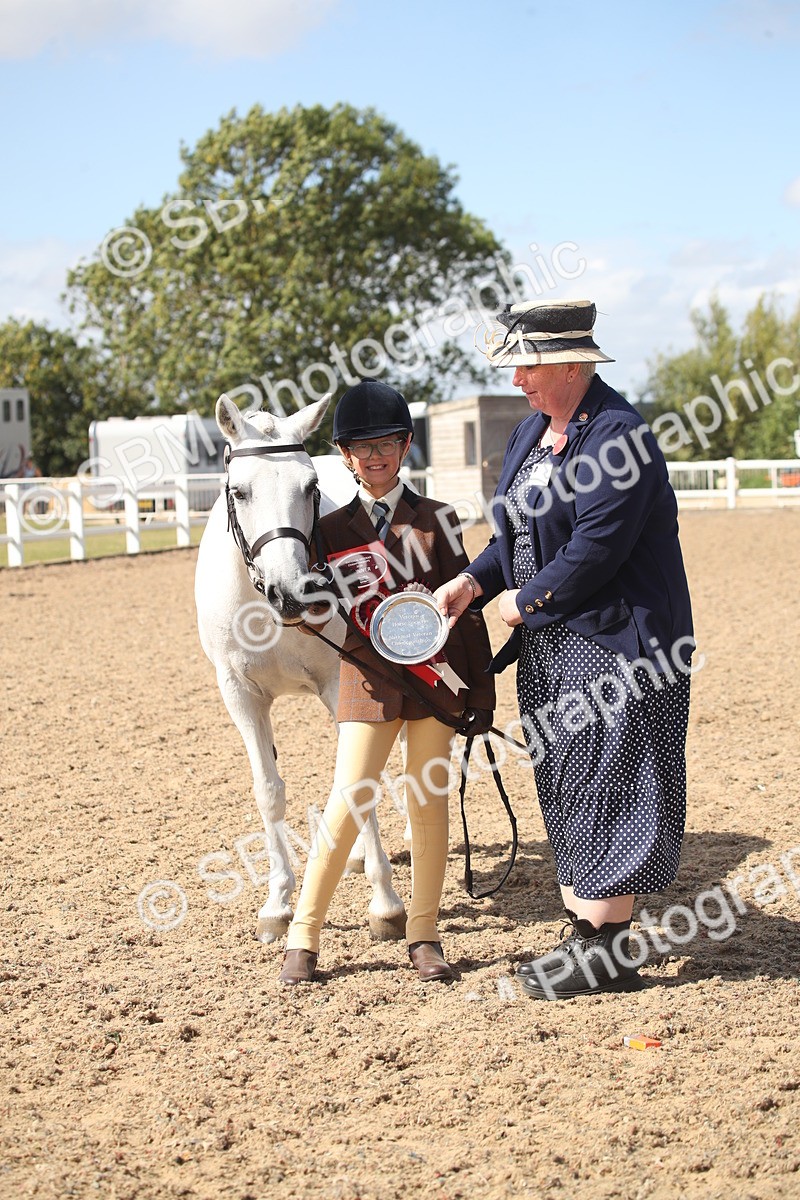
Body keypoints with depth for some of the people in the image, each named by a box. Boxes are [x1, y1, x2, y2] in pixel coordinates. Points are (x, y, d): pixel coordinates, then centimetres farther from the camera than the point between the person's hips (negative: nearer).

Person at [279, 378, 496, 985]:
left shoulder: (435, 519, 2)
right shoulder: (333, 529, 5)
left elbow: (466, 607, 2)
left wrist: (481, 692, -1)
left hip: (436, 679, 0)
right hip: (369, 683, 0)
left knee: (430, 804, 6)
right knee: (347, 804, -5)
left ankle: (424, 934, 19)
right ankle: (303, 936, 7)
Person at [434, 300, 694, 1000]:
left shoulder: (615, 436, -17)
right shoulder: (531, 433, 12)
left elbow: (595, 549, -22)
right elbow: (516, 534, 15)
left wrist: (524, 601, -11)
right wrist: (473, 583, -3)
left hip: (611, 645, -9)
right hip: (550, 649, 10)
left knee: (603, 789, -4)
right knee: (564, 789, 13)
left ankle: (608, 952, 5)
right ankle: (585, 933, 22)